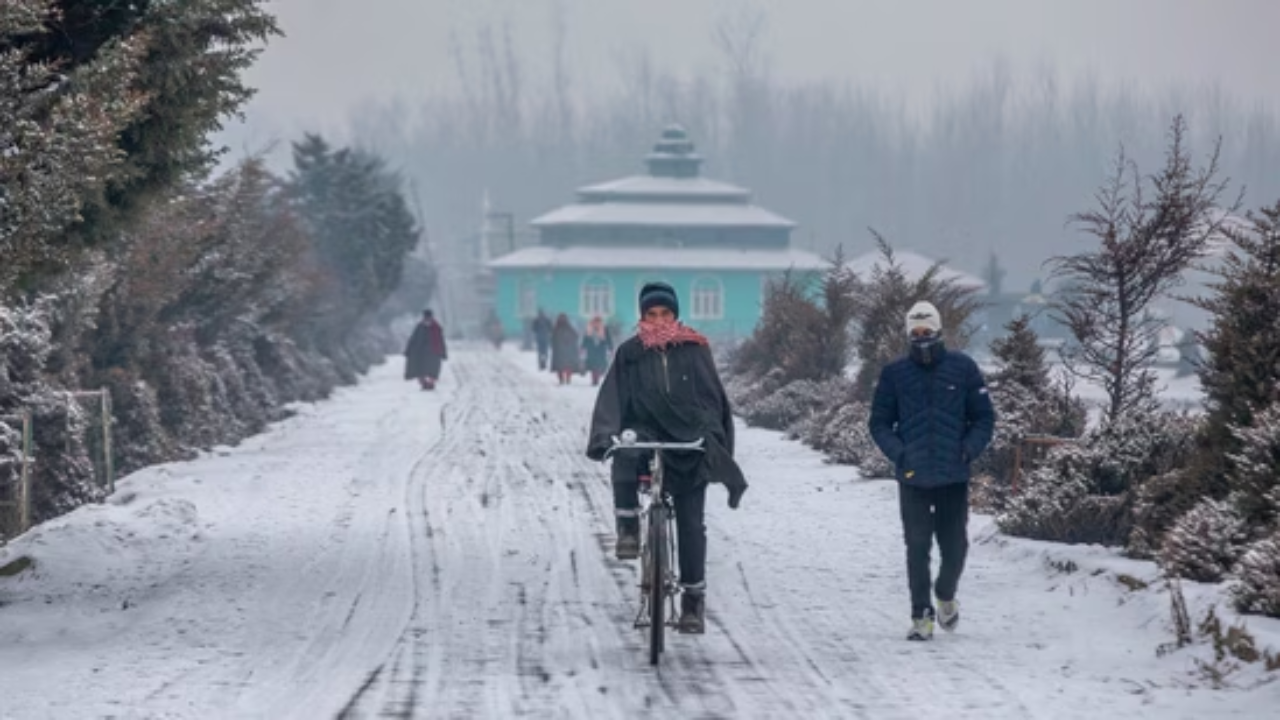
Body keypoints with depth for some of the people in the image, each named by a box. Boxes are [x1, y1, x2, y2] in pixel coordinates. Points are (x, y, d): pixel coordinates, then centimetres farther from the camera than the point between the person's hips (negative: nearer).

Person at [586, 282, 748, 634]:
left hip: (689, 445, 0)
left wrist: (714, 440, -4)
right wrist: (605, 438, -17)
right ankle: (628, 528, -26)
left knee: (691, 523, -4)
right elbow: (612, 399, -1)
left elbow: (713, 399, 7)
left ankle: (694, 599, 2)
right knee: (626, 454, -37)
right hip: (646, 433, 0)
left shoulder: (694, 350, 6)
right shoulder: (630, 354, 5)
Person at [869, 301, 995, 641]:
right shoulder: (894, 373, 2)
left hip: (954, 476, 0)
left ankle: (946, 595, 33)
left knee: (954, 546, 5)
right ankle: (921, 616, 4)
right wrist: (897, 452, -10)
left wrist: (969, 449, -10)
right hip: (913, 477, 0)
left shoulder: (963, 368, 1)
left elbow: (984, 418, 6)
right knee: (917, 548, -2)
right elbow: (880, 422, 7)